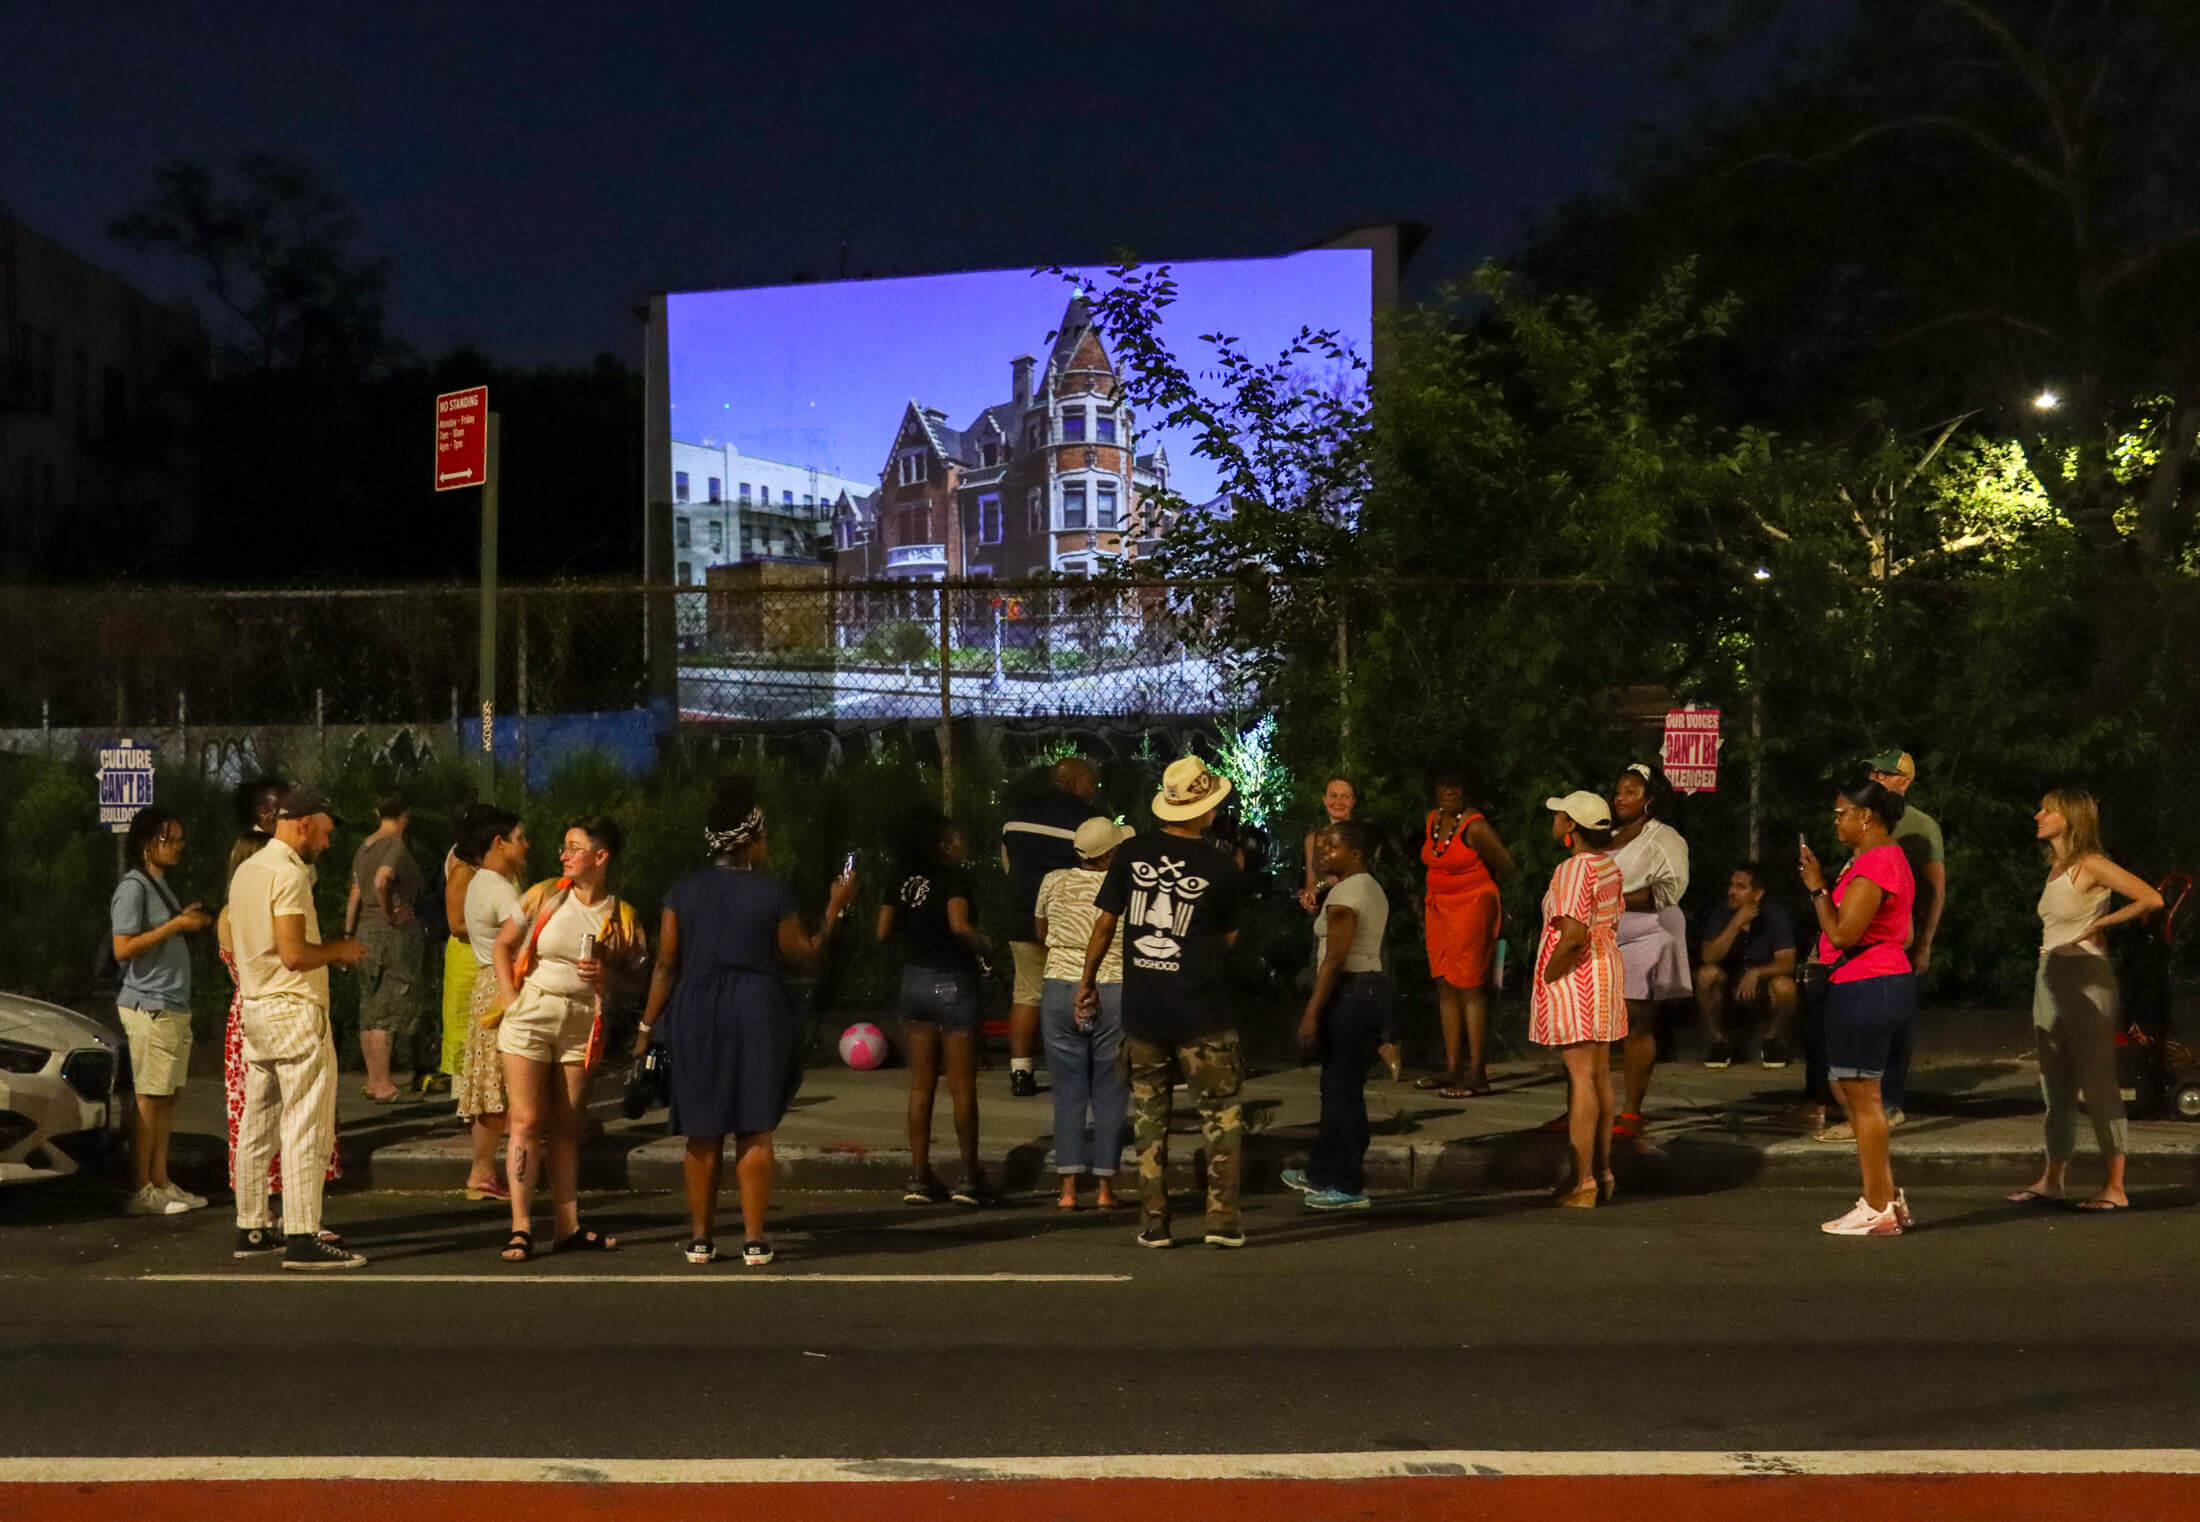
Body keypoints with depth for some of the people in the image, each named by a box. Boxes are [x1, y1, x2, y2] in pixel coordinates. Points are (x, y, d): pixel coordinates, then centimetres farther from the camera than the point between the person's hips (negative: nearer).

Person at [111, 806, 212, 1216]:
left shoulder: (162, 886, 18)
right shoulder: (133, 888, -11)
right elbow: (123, 948, -19)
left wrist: (190, 922, 9)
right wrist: (176, 925, -18)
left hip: (175, 1007, 9)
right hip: (148, 1008, -9)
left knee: (168, 1097, 9)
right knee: (149, 1098, -8)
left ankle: (160, 1183, 14)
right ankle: (140, 1191, -6)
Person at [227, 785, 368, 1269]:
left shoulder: (246, 870, 15)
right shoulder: (289, 873, -15)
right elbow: (294, 955, -22)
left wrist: (328, 950, 16)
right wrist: (339, 952, -4)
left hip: (254, 1010, 10)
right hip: (294, 1011, -10)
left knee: (256, 1126, 13)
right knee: (306, 1129, -8)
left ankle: (251, 1229, 19)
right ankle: (301, 1237, -10)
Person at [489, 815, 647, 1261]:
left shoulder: (621, 916, 0)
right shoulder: (544, 897, -1)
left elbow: (635, 973, 7)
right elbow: (502, 945, 7)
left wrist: (607, 977, -14)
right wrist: (510, 998, -2)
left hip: (582, 1020, 2)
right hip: (529, 1014, -2)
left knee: (566, 1127, 10)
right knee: (526, 1120, -6)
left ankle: (567, 1226, 16)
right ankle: (521, 1228, -6)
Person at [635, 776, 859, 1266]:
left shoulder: (684, 891, 1)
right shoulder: (771, 893, -6)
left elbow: (666, 964, 0)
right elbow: (803, 953, 4)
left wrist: (648, 1027, 5)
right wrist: (835, 907, 13)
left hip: (696, 1015, 2)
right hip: (758, 1016, -2)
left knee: (703, 1133, 9)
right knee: (754, 1131, 3)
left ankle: (700, 1238, 11)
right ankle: (754, 1239, 2)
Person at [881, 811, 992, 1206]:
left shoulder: (905, 882, 5)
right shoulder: (954, 877, -12)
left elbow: (884, 931, 3)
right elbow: (959, 925, -26)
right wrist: (983, 948, -10)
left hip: (914, 980, 6)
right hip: (952, 981, -6)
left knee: (921, 1084, 9)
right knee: (962, 1085, 3)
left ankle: (919, 1176, 9)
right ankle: (969, 1177, 5)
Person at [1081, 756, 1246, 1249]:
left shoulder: (1131, 854, -1)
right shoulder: (1219, 865, -6)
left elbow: (1104, 922, 2)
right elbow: (1228, 939, 5)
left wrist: (1088, 981, 13)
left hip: (1141, 1008, 3)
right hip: (1201, 1010, -3)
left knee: (1149, 1115, 12)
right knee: (1221, 1112, 8)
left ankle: (1154, 1221, 11)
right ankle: (1222, 1216, 2)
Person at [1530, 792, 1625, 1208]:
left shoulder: (1574, 869, -20)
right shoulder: (1609, 865, 9)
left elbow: (1574, 935, -27)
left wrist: (1548, 976, -16)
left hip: (1572, 975, -9)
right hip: (1607, 968, 9)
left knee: (1580, 1077, -8)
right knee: (1600, 1073, 14)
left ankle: (1583, 1182, -7)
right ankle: (1603, 1170, 21)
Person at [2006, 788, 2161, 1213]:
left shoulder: (2091, 866, -11)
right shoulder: (2056, 868, 13)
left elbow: (2151, 899, -20)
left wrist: (2100, 924, -12)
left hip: (2085, 978, -9)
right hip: (2050, 977, 9)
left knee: (2097, 1082, -7)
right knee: (2056, 1086, 11)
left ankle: (2115, 1189, -5)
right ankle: (2051, 1180, 16)